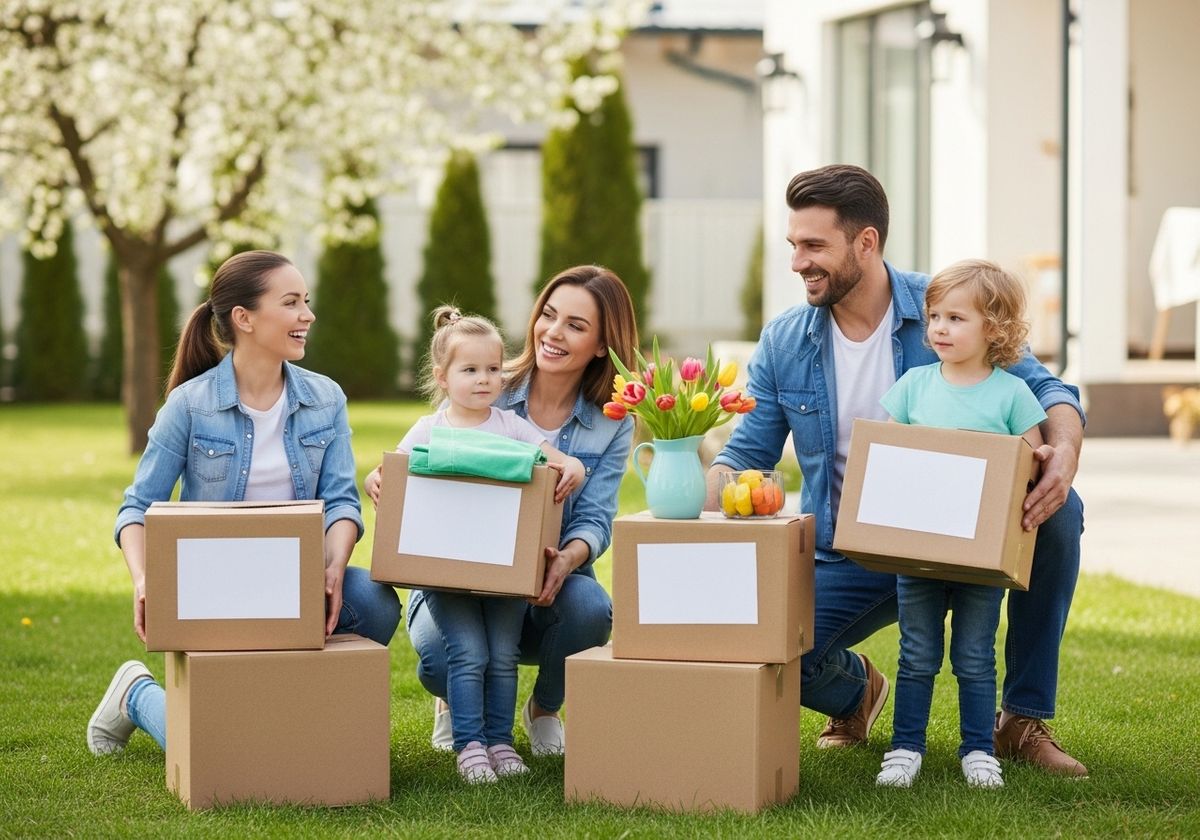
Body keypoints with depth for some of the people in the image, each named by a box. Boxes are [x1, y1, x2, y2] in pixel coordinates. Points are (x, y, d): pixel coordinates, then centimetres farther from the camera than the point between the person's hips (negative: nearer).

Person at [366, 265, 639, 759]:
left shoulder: (612, 424, 1)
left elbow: (595, 518, -7)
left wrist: (569, 558, -31)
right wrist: (384, 481, -27)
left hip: (542, 589, 1)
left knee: (589, 608, -34)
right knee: (440, 658, -33)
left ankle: (545, 709, 3)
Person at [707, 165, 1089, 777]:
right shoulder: (784, 343, 0)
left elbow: (1046, 389, -12)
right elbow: (748, 453, 3)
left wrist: (1063, 450, -36)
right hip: (848, 559, 1)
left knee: (1059, 514, -30)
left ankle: (1024, 719, -12)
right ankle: (854, 688, 17)